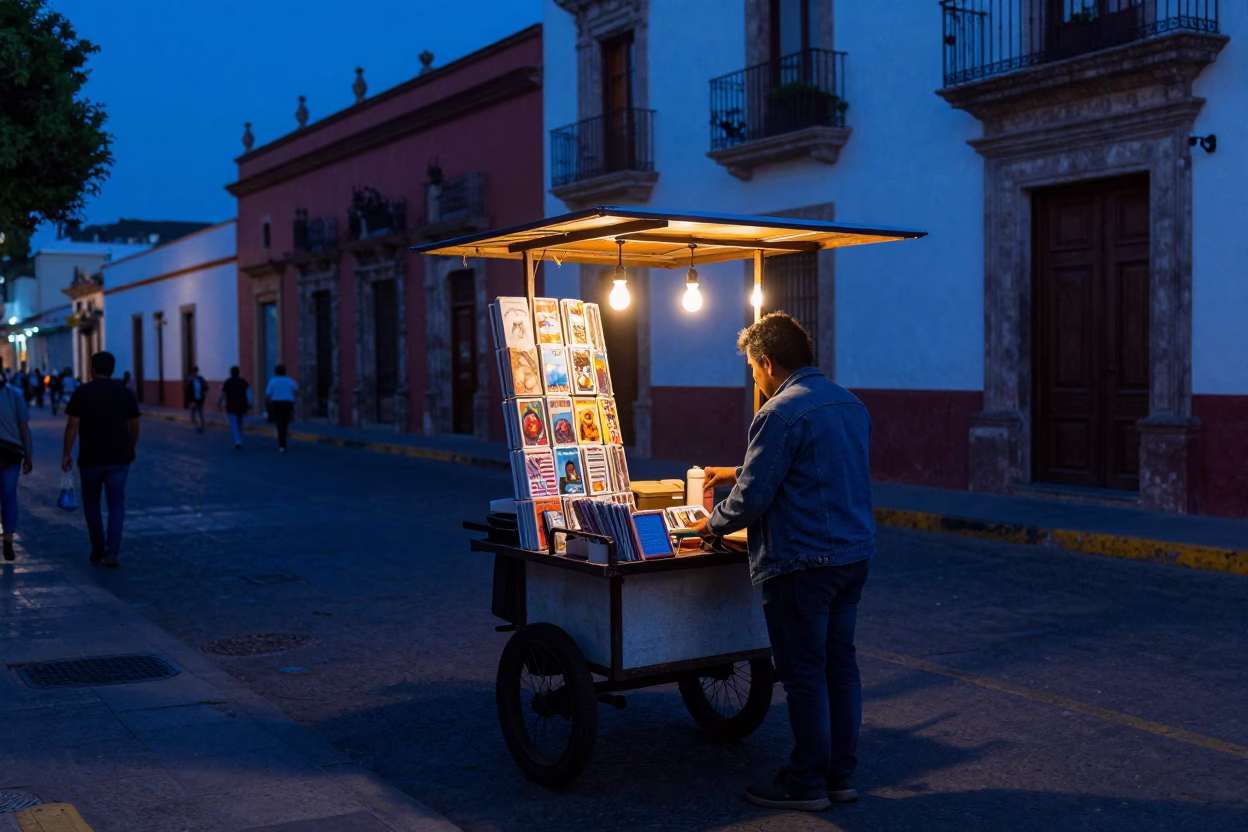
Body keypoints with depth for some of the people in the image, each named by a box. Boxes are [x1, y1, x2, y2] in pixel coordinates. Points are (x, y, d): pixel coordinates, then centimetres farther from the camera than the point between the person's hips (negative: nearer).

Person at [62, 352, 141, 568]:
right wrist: (131, 448, 22)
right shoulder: (125, 393, 3)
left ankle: (98, 549, 22)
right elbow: (135, 426, 8)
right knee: (116, 504, 2)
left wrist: (67, 454, -3)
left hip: (90, 458, -1)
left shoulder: (82, 393, -4)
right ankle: (112, 551, -10)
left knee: (91, 504, 15)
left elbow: (73, 425, -8)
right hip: (119, 459, 1)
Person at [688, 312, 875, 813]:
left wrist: (712, 524, 5)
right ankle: (841, 775, 21)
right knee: (840, 665, 13)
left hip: (802, 563, -9)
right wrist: (737, 473, 30)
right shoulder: (850, 404, 14)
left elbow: (753, 498, -15)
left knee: (803, 673, 1)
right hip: (853, 554, 9)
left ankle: (807, 783, 9)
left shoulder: (781, 413, -15)